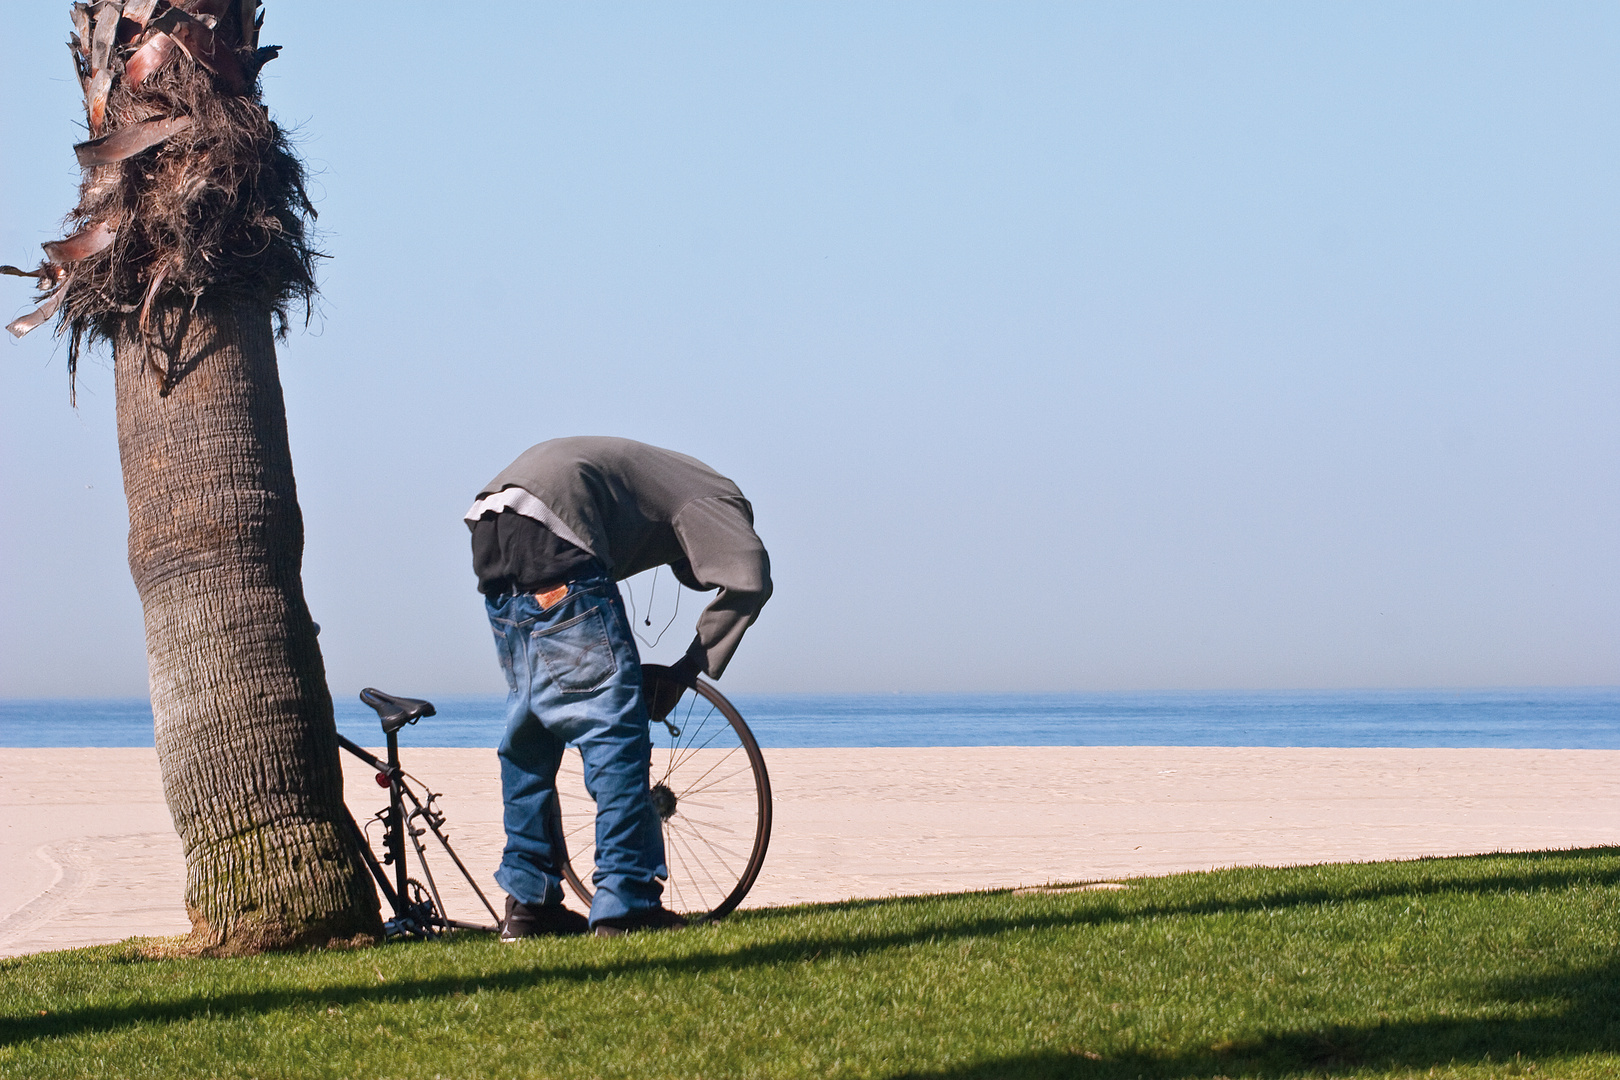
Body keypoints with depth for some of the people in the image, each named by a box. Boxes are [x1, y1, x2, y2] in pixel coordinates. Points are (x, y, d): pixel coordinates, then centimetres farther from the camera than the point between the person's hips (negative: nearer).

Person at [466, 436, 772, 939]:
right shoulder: (715, 499, 13)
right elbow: (748, 579, -7)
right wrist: (691, 667, 1)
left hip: (490, 538, 9)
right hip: (548, 539, -9)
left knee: (531, 724, 18)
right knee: (615, 726, -4)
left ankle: (527, 904, 20)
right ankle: (624, 905, -7)